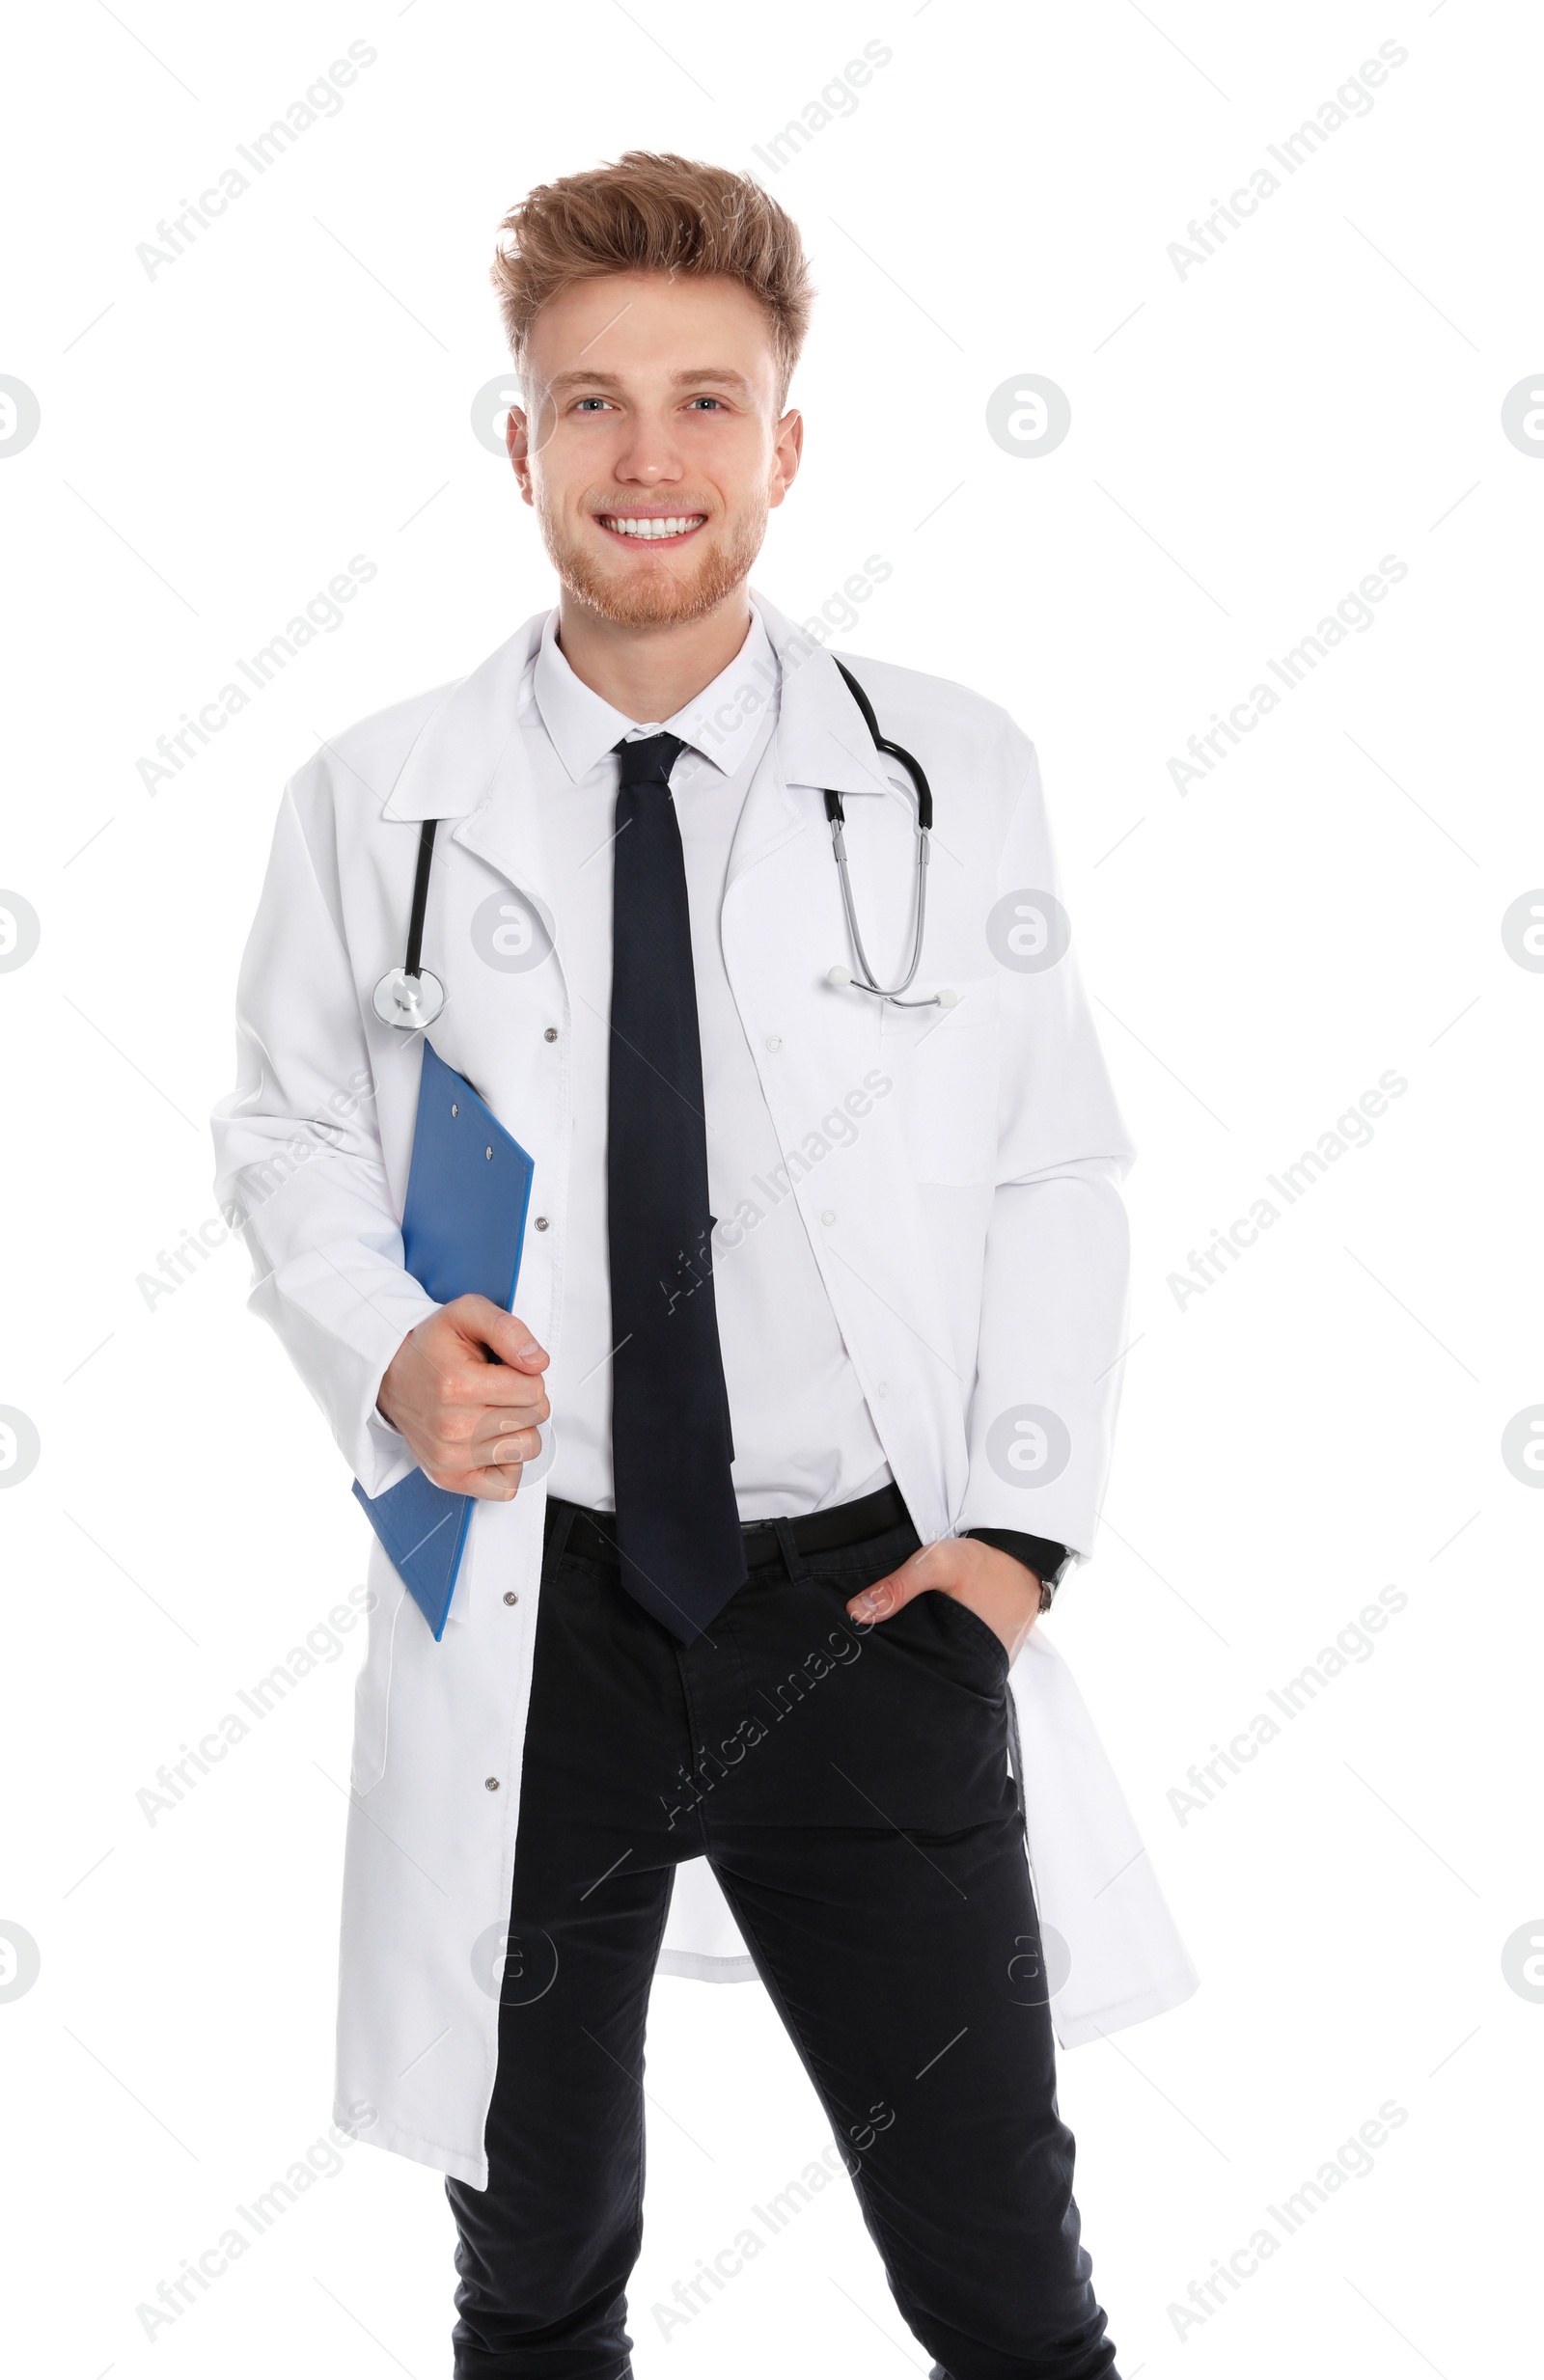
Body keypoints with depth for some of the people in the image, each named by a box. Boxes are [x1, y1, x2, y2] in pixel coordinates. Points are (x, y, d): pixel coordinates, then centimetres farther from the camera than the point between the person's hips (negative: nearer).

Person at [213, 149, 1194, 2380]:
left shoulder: (957, 776, -3)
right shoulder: (375, 799, -2)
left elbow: (1059, 1175, 2)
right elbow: (288, 1136, 8)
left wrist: (1023, 1524, -6)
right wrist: (388, 1357, -10)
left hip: (871, 1607, 0)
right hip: (526, 1618, 1)